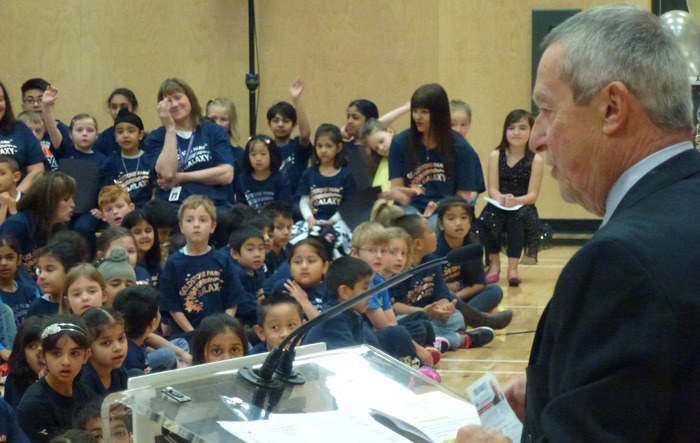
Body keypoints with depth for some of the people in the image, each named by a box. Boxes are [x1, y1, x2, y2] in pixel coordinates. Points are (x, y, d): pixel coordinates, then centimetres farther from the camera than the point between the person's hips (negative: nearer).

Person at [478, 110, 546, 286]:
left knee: (519, 217, -36)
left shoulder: (536, 160, -3)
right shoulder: (496, 155, 3)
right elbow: (492, 189, -4)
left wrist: (515, 200, -30)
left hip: (522, 207, -2)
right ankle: (494, 265, -9)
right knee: (487, 218, -31)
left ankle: (513, 268, -30)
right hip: (498, 206, 2)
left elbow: (532, 195, -9)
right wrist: (502, 198, -27)